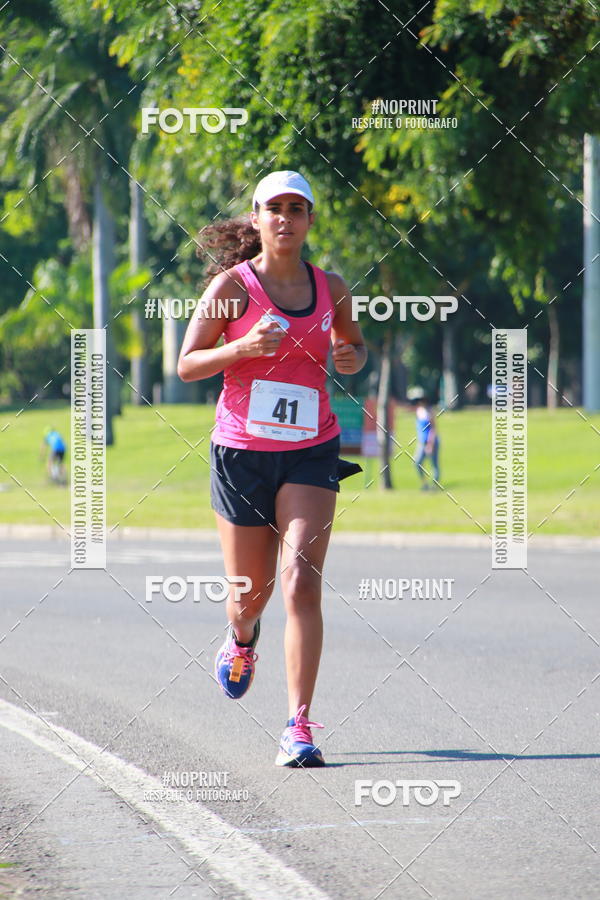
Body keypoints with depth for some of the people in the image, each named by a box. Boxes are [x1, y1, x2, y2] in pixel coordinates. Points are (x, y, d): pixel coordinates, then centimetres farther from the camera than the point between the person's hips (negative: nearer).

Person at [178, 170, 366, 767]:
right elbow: (186, 365, -3)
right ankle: (241, 640, 50)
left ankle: (299, 729, -17)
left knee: (301, 582, -16)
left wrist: (352, 358, 0)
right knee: (250, 592, 10)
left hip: (310, 454, 1)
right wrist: (244, 346, -20)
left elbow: (351, 341, 24)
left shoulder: (331, 289, 5)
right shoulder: (233, 285, -3)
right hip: (241, 452, -1)